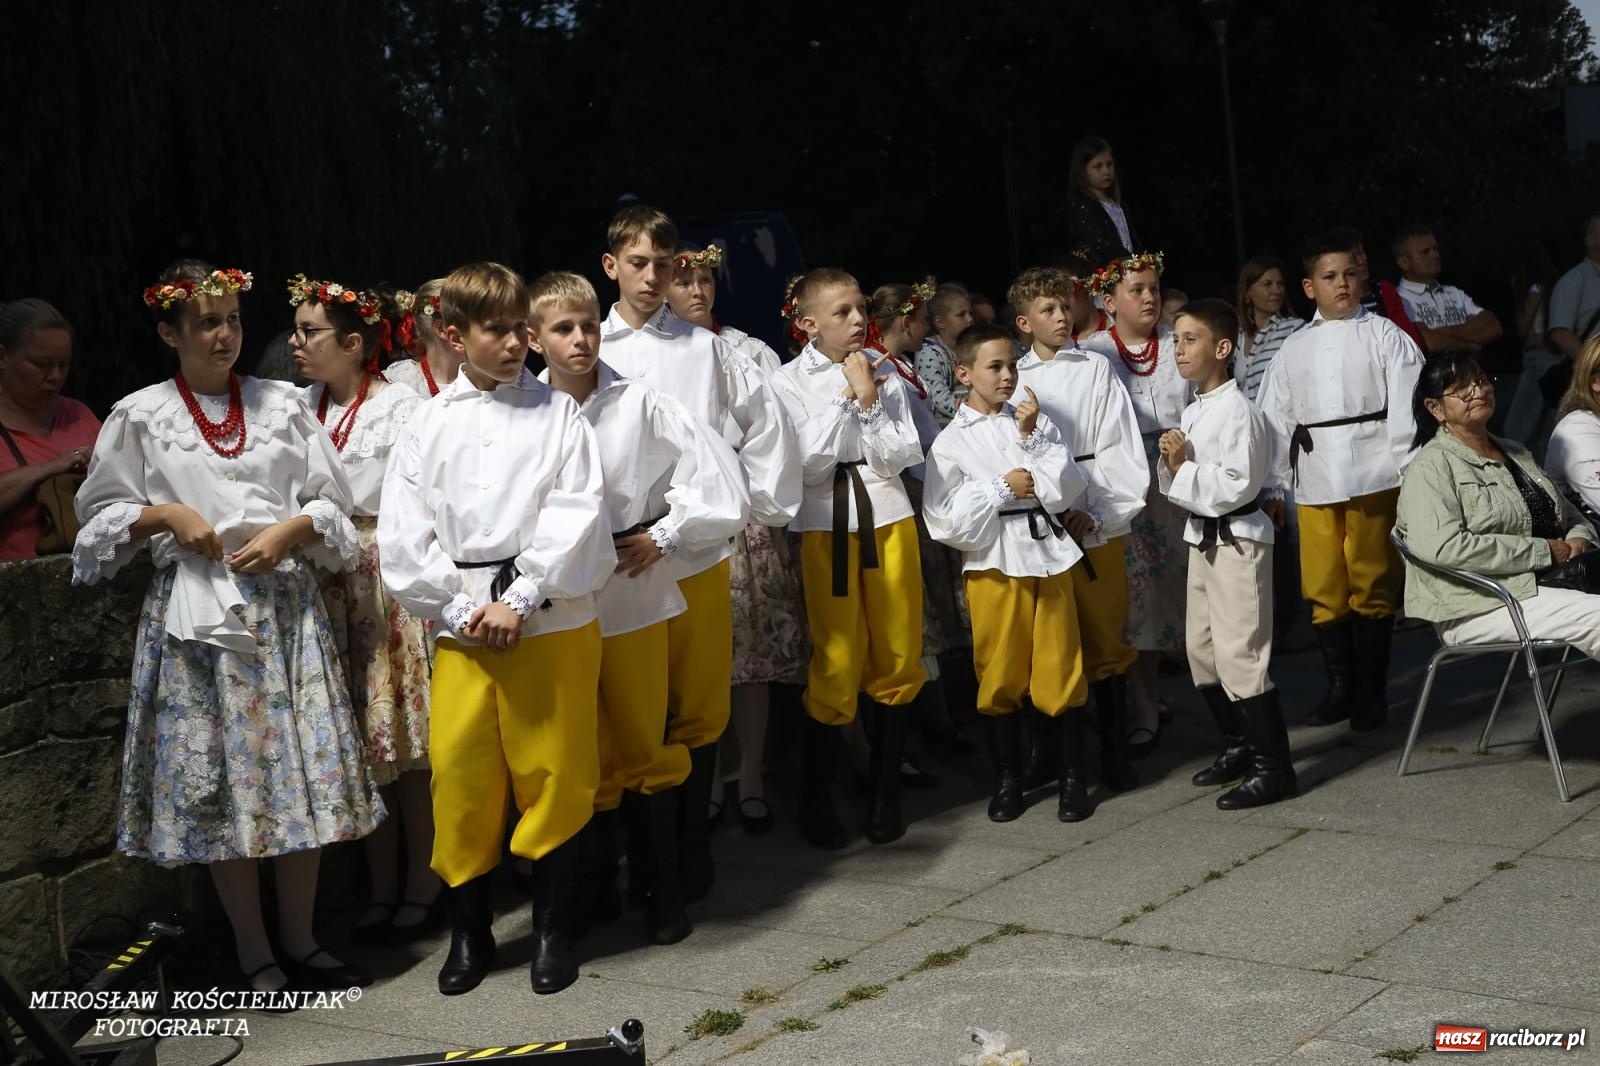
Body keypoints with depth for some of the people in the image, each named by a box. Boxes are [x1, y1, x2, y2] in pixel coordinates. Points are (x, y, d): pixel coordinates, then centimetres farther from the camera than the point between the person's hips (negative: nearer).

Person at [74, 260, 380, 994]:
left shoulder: (281, 403, 7)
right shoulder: (139, 417, 3)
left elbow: (332, 502, 9)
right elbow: (100, 513, 6)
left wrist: (291, 529, -9)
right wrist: (164, 516, -10)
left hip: (286, 606, 2)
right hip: (196, 613, -2)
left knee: (304, 770, 3)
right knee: (218, 780, 1)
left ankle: (300, 940, 18)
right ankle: (253, 953, 14)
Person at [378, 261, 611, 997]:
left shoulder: (558, 413, 3)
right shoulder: (428, 425, 7)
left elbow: (577, 516, -7)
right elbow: (401, 536, 2)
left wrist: (520, 601, -13)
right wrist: (458, 610, -7)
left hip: (552, 623, -1)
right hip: (461, 626, 1)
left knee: (555, 776, 5)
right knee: (459, 777, 4)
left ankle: (552, 931, 20)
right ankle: (468, 932, 21)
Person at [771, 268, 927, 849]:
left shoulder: (884, 375, 6)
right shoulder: (791, 382, -2)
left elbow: (902, 455, -2)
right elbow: (808, 463, -12)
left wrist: (870, 399, -11)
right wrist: (846, 398, -12)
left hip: (889, 519, 3)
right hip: (826, 525, -3)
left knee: (897, 659, 6)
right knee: (836, 665, -2)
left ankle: (885, 792, 20)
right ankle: (815, 798, 13)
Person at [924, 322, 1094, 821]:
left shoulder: (1035, 421, 7)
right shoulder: (950, 442, 0)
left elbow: (1068, 489, -2)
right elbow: (946, 520, -8)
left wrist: (1034, 439, -10)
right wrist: (1003, 489, -9)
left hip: (1047, 555, 2)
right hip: (992, 563, -1)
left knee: (1061, 669, 4)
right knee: (1001, 673, 6)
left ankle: (1072, 778, 15)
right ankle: (1007, 779, 20)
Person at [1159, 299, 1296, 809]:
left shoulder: (1237, 410, -16)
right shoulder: (1192, 410, 11)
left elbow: (1237, 485, -22)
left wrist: (1184, 466, -17)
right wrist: (1172, 462, -4)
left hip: (1237, 539, -10)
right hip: (1203, 537, 10)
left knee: (1239, 655, -9)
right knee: (1201, 649, 16)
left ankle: (1273, 767, -1)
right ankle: (1238, 746, 30)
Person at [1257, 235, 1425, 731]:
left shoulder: (1384, 335, 4)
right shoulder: (1293, 350, 13)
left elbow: (1407, 407, -2)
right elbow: (1276, 420, 12)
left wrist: (1408, 474, -9)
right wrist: (1272, 487, 10)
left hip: (1373, 475, -3)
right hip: (1314, 481, 3)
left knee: (1372, 586, 0)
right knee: (1323, 589, 5)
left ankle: (1372, 692, 13)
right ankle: (1339, 687, 18)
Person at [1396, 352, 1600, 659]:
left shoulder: (1515, 452, 22)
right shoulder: (1432, 466, -6)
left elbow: (1568, 511, 29)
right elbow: (1441, 546, -21)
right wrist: (1543, 551, -15)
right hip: (1481, 608, -8)